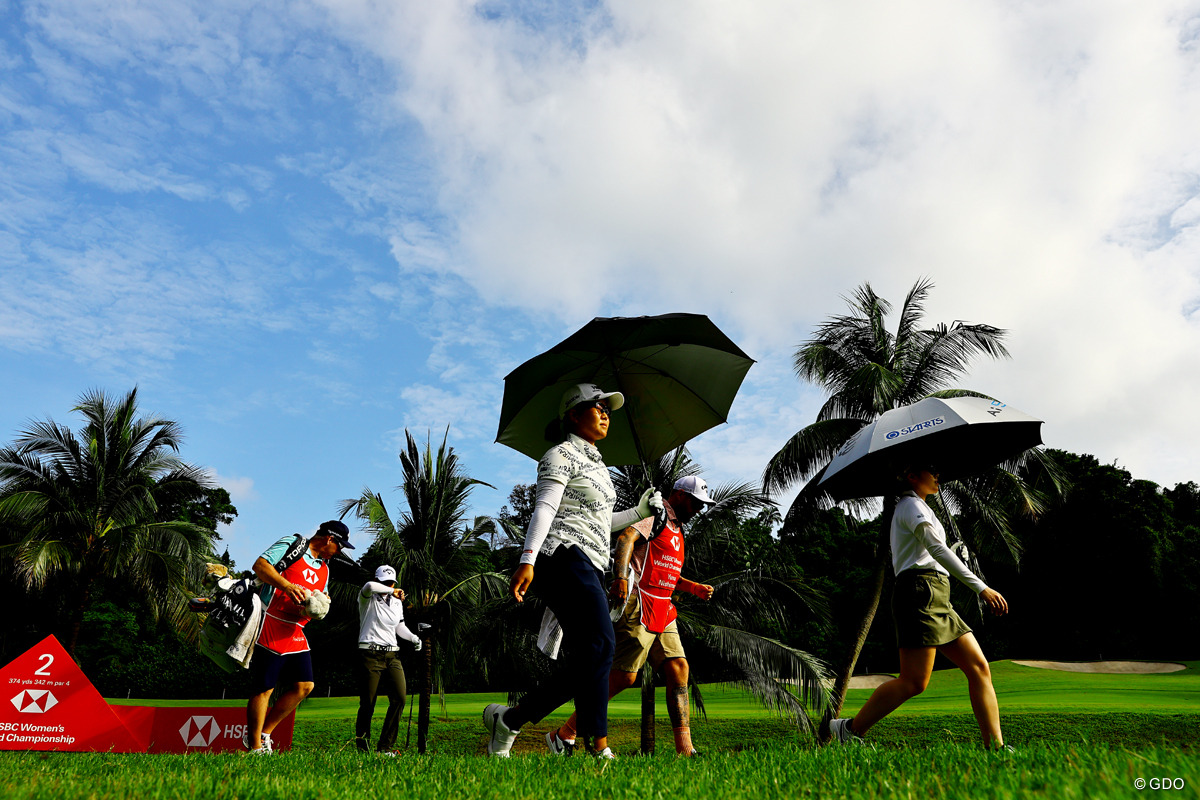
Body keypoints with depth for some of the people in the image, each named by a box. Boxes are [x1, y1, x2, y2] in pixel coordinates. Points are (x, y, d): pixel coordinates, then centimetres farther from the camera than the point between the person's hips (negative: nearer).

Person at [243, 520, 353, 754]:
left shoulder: (324, 568, 20)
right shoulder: (291, 544, -3)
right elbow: (260, 565, -15)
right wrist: (287, 586, -27)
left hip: (295, 633, 8)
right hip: (270, 627, -8)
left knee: (304, 686, 3)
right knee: (263, 689, -4)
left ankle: (263, 734, 16)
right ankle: (255, 748, 7)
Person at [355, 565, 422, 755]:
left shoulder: (397, 603, 18)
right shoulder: (368, 599, -1)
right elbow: (369, 586, -25)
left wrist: (414, 638, 11)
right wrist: (392, 591, -16)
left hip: (392, 655, 5)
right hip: (371, 655, -5)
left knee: (400, 698, -9)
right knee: (368, 703, -5)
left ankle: (384, 747, -1)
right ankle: (361, 741, 19)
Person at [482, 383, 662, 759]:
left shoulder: (595, 463, 26)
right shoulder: (561, 455, 0)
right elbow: (544, 509, -13)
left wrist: (640, 511, 22)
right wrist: (527, 560, -24)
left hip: (587, 566, 9)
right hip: (565, 557, -9)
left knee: (586, 661, 2)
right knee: (599, 646, -19)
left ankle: (509, 719, 8)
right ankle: (598, 746, -18)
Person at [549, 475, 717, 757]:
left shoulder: (676, 529, 25)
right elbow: (626, 538, -23)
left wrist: (695, 588, 20)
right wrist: (621, 578, -37)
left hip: (663, 611, 10)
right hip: (639, 605, -10)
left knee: (678, 668, 1)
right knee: (624, 675, -11)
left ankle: (685, 750, 4)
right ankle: (564, 736, 1)